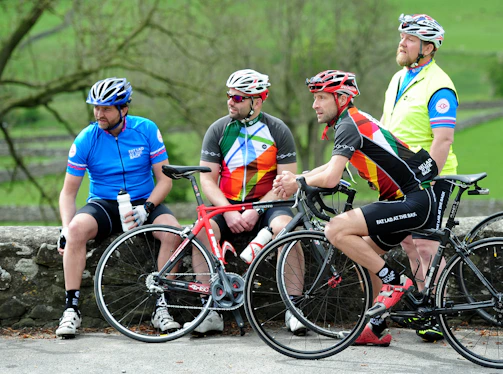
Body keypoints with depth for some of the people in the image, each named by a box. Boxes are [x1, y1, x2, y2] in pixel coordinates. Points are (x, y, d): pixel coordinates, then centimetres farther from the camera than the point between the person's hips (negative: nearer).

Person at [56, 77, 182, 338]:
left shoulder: (146, 130, -4)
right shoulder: (86, 140, -6)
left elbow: (164, 179, -3)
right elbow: (68, 191, -3)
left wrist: (146, 208, -20)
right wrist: (66, 228, -19)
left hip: (143, 202, 0)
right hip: (103, 204, 0)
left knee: (173, 230, -30)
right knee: (78, 228, -33)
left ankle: (161, 307, -20)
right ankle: (71, 308, -27)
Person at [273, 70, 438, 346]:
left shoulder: (349, 125, -13)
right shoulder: (354, 120, 18)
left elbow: (330, 178, -22)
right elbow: (333, 167, 30)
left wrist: (298, 183, -3)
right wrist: (294, 178, 16)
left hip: (415, 200, -10)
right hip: (407, 199, 10)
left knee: (336, 230, -19)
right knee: (363, 253, 17)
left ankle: (394, 281, -10)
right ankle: (376, 329, 23)